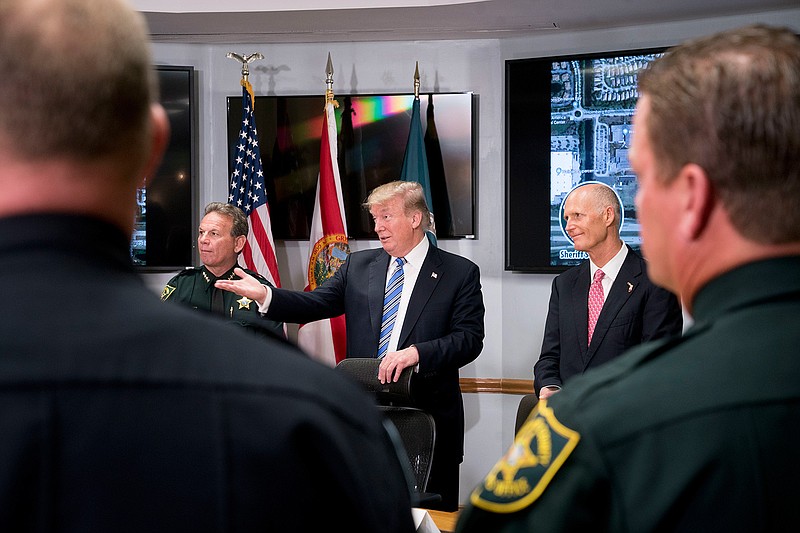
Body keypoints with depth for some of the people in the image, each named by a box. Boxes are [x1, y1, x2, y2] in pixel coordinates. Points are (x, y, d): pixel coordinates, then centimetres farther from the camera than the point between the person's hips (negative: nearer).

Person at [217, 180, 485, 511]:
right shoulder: (358, 266, 12)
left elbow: (469, 338, -9)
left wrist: (417, 352, -23)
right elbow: (316, 304, 4)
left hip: (429, 421, -3)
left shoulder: (460, 273, 0)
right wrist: (264, 295, -13)